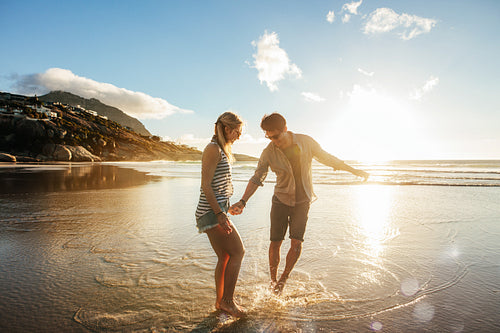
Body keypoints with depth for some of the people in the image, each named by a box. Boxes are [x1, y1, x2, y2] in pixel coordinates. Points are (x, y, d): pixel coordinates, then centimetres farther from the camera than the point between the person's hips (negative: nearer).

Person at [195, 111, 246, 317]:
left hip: (216, 211, 10)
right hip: (211, 212, -10)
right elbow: (206, 185, -19)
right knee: (237, 252, -4)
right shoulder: (213, 149, -13)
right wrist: (220, 214, -22)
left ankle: (220, 302, 26)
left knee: (225, 257, 13)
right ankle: (227, 300, 9)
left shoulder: (222, 149, 17)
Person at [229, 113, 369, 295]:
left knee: (296, 242, -8)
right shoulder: (268, 153, -12)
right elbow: (257, 178, -7)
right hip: (281, 200, 0)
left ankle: (284, 278, 17)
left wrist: (355, 171, 8)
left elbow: (327, 158, 3)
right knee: (275, 242, 0)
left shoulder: (306, 142, -11)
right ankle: (273, 280, 24)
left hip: (302, 201, 0)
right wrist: (243, 201, -19)